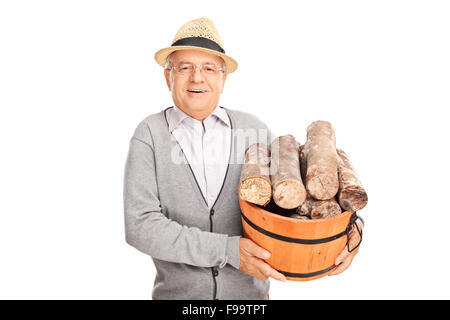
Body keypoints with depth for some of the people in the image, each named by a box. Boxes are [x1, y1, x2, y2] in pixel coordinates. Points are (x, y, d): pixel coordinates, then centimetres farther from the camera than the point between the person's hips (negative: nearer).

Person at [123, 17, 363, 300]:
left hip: (250, 291, 2)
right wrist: (228, 250, -24)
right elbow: (139, 226, -19)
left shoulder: (253, 128, -6)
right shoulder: (150, 133, -11)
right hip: (177, 293, -2)